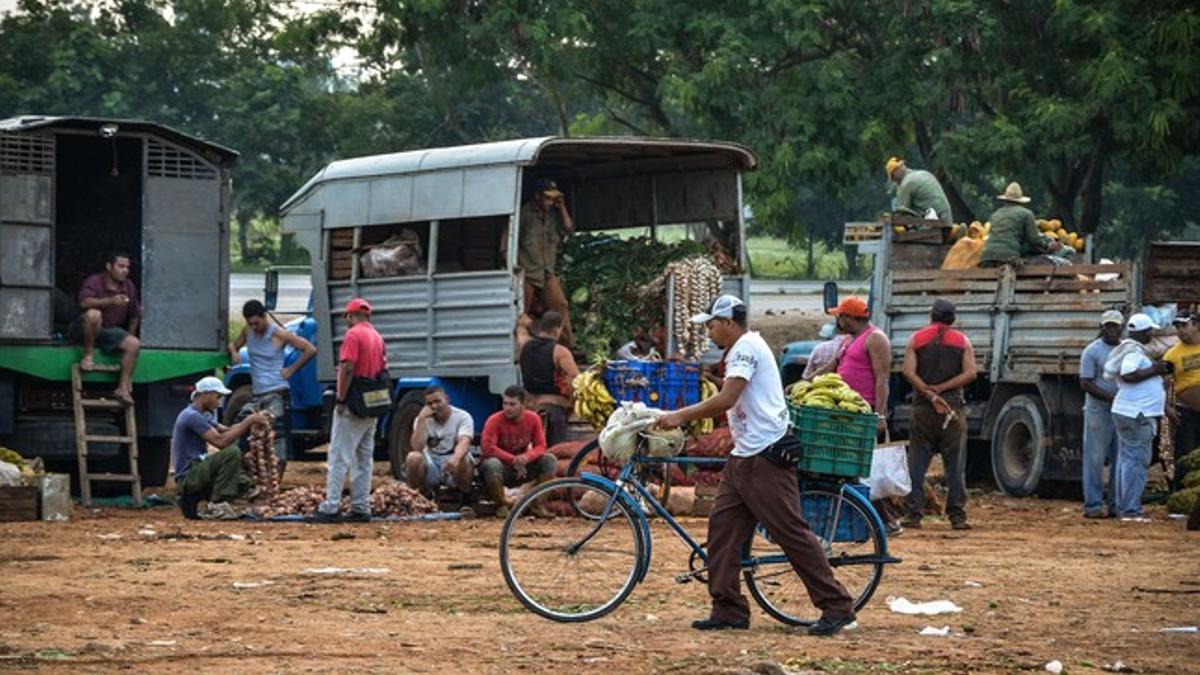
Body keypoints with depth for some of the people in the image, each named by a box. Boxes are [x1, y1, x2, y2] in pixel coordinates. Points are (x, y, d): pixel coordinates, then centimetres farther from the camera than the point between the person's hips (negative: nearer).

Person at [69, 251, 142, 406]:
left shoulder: (129, 287, 5)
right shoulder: (94, 282, -14)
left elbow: (134, 316, 15)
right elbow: (85, 302, -34)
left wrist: (128, 339, 12)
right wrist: (111, 301, -45)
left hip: (109, 331, 5)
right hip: (84, 330, -5)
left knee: (134, 344, -21)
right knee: (94, 314, -39)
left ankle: (123, 388, -20)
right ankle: (88, 355, -23)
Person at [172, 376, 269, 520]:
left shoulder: (200, 416, 18)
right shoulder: (191, 416, -16)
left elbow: (226, 431, 15)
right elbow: (221, 441, -24)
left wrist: (252, 421, -1)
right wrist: (248, 422, -19)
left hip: (196, 473, 10)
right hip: (187, 477, -10)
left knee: (244, 484, 10)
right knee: (231, 452, -25)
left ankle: (192, 499, 9)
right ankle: (217, 505, -20)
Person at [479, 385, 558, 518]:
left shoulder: (532, 418, -7)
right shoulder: (494, 421, -18)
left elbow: (540, 446, -8)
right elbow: (488, 448, -27)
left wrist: (526, 457, -31)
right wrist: (513, 460, -35)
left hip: (522, 468, 3)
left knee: (550, 460, -18)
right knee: (491, 464, -38)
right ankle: (501, 506, -14)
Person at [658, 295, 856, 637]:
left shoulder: (747, 348, -12)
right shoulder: (740, 350, 21)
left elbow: (725, 400, -21)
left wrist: (682, 415, -15)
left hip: (766, 457, -11)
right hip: (743, 458, 11)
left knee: (791, 532, -9)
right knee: (722, 527, 5)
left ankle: (837, 607, -5)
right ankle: (729, 610, 7)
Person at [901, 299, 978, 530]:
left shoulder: (916, 339, 4)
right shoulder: (962, 341, 5)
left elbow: (909, 372, -7)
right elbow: (970, 373, -5)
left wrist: (930, 395, -9)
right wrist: (940, 389, -7)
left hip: (923, 408, 0)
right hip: (954, 406, 0)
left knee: (917, 464, 4)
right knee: (955, 465, 4)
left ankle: (914, 515, -1)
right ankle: (957, 516, 1)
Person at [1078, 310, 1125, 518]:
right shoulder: (1092, 351, -3)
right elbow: (1085, 384, -9)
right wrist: (1112, 398, -18)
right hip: (1099, 412, -5)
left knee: (1121, 460, 4)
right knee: (1095, 459, -4)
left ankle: (1117, 506, 9)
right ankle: (1092, 506, -2)